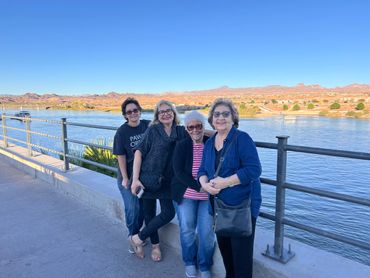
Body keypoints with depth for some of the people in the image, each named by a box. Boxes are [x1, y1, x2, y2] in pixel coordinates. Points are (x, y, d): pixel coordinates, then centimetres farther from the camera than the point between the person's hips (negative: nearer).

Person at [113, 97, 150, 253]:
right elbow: (120, 156, -10)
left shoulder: (148, 126, -5)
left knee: (143, 206, 13)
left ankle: (138, 234, 35)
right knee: (132, 208, 2)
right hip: (128, 176, -3)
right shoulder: (122, 132, -11)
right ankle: (133, 237, 26)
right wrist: (125, 178, -11)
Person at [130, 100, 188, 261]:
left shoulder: (181, 131, 2)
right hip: (148, 179, -3)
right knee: (149, 213, 8)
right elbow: (139, 152, -9)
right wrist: (135, 179, -14)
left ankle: (138, 238, 21)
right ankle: (155, 245, 31)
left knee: (169, 213, 1)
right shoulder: (153, 130, -6)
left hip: (167, 181, 3)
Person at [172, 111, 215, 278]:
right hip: (186, 194, 0)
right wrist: (198, 186, -20)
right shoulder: (181, 146, -2)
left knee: (207, 232, 0)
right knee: (187, 229, 7)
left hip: (208, 195, 0)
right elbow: (178, 171, -10)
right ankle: (189, 263, 33)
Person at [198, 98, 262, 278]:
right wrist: (205, 184, -12)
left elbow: (253, 169, -21)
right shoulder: (209, 143, 8)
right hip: (219, 204, 7)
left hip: (242, 204, -6)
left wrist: (225, 182, -24)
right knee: (223, 246, 20)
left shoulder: (242, 138, -13)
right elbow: (203, 169, 9)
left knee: (241, 250, 5)